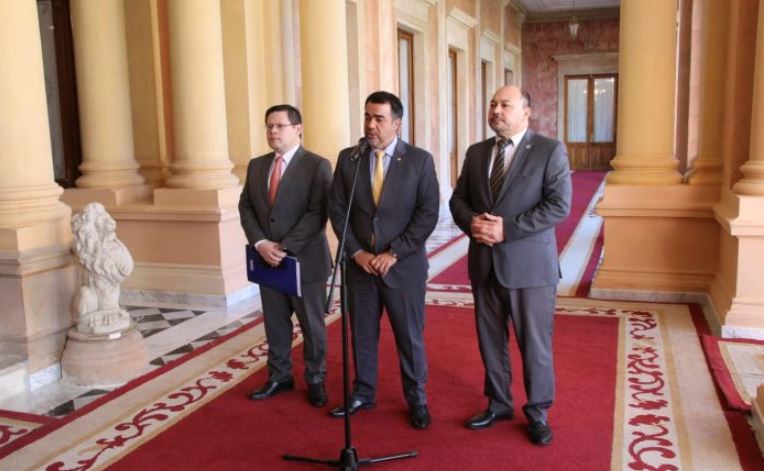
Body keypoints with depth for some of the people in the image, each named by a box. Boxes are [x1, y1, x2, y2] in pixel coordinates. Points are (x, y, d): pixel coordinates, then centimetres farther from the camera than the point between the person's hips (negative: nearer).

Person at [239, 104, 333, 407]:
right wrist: (260, 243, -10)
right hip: (267, 260, 5)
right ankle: (279, 377, 30)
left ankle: (315, 380, 24)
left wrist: (285, 247, -21)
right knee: (275, 324, 14)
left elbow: (317, 214, -16)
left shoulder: (318, 166, -8)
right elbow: (246, 208, 7)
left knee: (312, 326, 9)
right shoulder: (256, 166, 10)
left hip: (305, 260, -5)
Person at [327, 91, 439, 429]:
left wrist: (394, 253, -13)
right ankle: (363, 393, 30)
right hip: (359, 263, 3)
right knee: (362, 334, 13)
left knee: (410, 336, 7)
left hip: (404, 265, -2)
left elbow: (427, 214, -8)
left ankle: (416, 398, 24)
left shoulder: (420, 160, -5)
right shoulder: (348, 158, 3)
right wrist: (356, 252, -7)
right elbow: (337, 210, 3)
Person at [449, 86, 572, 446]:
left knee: (534, 343, 5)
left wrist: (507, 229, -20)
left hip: (529, 264, -5)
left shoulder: (550, 150, -6)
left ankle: (538, 412, 24)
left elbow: (559, 205, -14)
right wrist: (471, 222, -12)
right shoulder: (476, 152, 10)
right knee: (490, 339, 15)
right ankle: (498, 404, 32)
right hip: (484, 263, 5)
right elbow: (458, 199, 11)